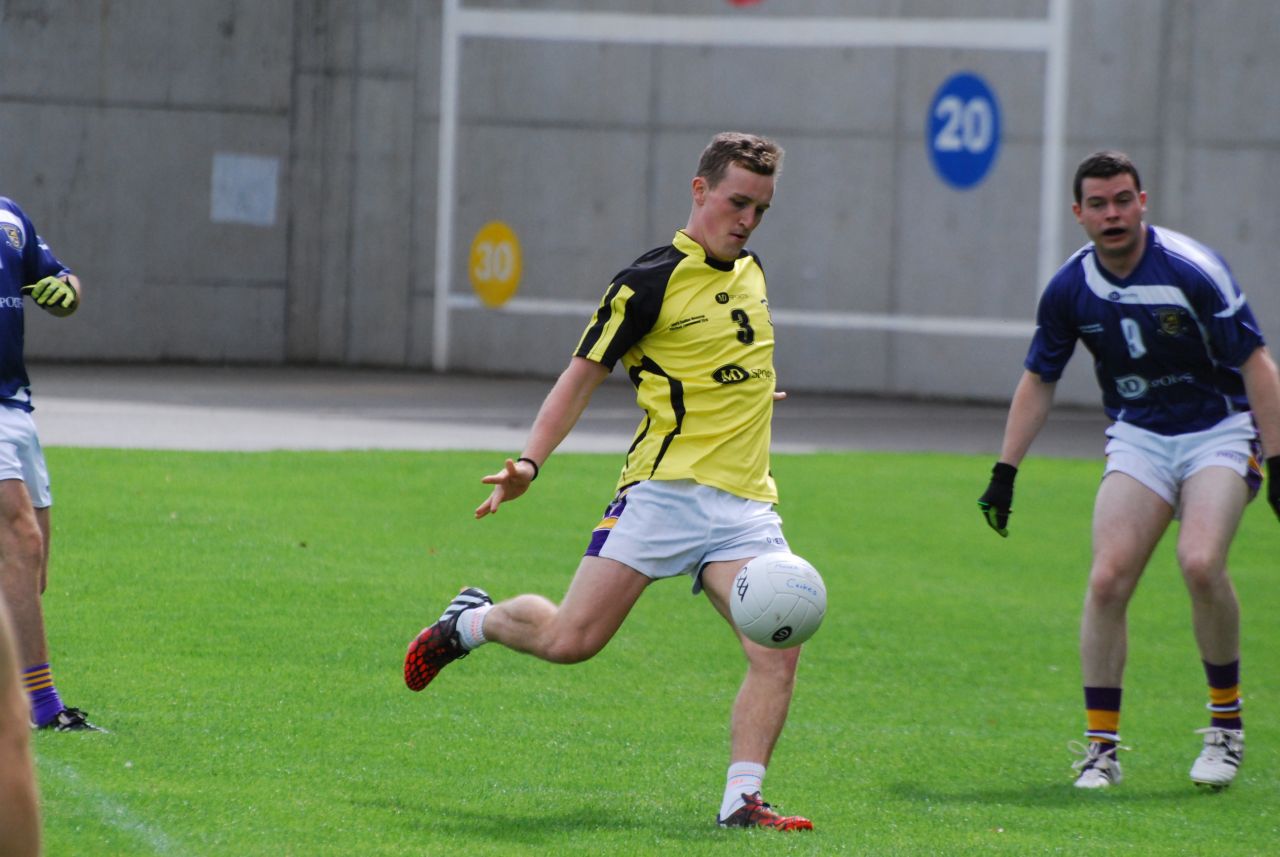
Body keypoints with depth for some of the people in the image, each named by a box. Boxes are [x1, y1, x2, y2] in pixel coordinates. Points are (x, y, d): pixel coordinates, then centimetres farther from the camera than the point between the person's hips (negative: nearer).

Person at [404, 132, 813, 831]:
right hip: (664, 489, -5)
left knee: (778, 650, -15)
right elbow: (582, 374, -5)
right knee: (569, 639, -11)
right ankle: (472, 621, 20)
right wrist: (530, 463, -14)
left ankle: (741, 800, -12)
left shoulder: (749, 274, 14)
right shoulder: (651, 280, -6)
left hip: (745, 504, 5)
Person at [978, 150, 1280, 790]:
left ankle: (1227, 720, -7)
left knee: (1200, 563, -26)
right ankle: (1101, 745, -4)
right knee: (1107, 578, -14)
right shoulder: (1069, 289, -5)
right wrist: (1005, 471, 5)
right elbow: (1038, 380, 10)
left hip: (1218, 431, -4)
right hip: (1137, 437, 4)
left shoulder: (1192, 270, -18)